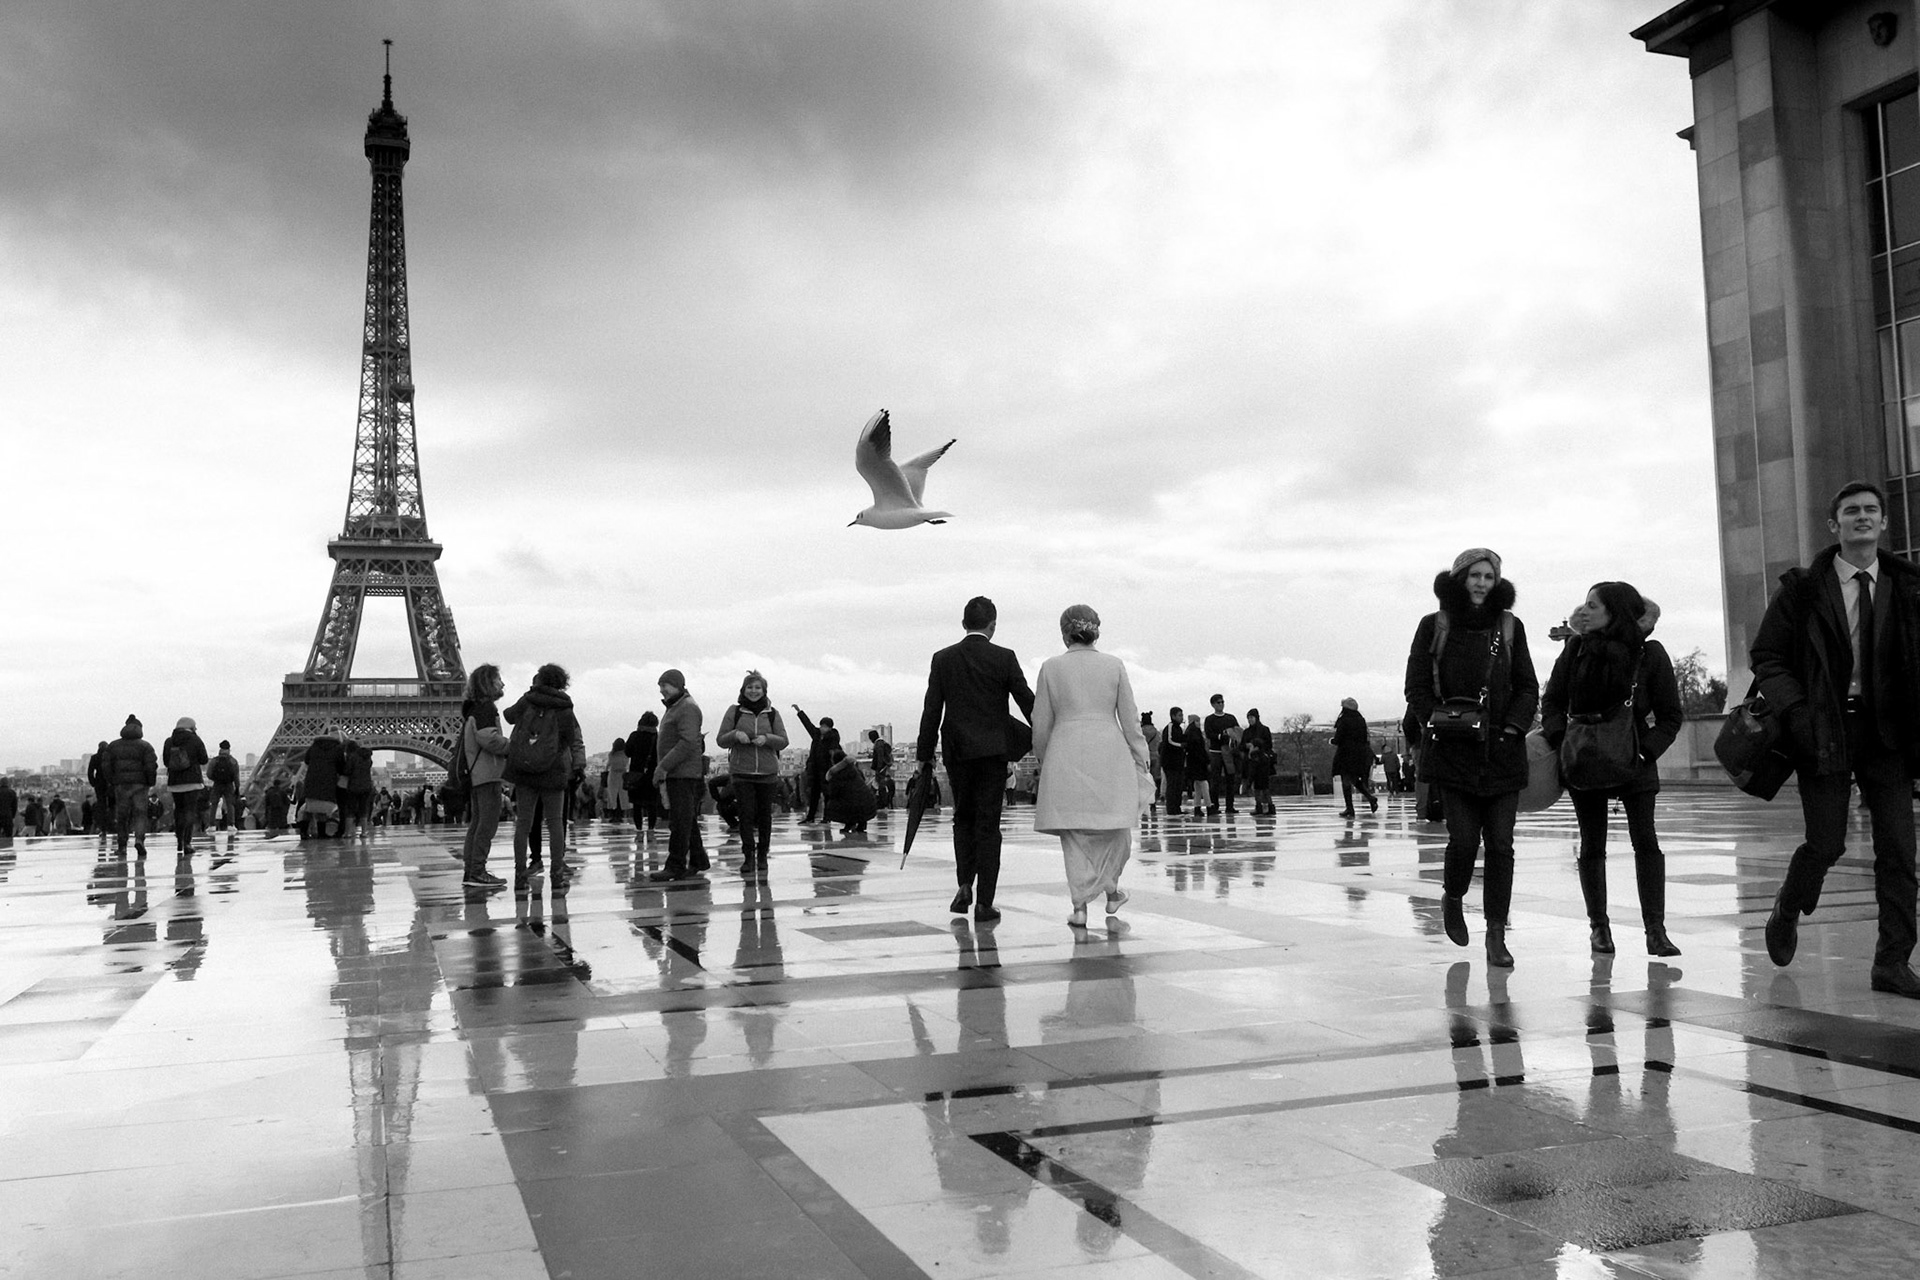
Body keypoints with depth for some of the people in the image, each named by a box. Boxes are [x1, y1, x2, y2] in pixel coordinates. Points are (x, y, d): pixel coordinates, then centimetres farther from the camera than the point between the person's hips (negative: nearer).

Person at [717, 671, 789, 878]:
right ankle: (748, 857, 2)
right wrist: (735, 734, -15)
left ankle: (762, 856, 17)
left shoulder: (772, 713, 6)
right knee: (746, 814, -5)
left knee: (765, 815, 5)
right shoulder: (734, 711, 4)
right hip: (742, 773, -1)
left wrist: (767, 738, -15)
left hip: (768, 773, 1)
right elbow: (720, 740, 5)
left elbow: (783, 741, 4)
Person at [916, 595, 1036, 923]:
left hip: (956, 750, 2)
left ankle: (964, 885, 4)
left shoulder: (943, 659, 1)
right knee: (988, 823, 2)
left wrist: (925, 755, 6)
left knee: (963, 817, 18)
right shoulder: (1004, 658, -4)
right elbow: (1028, 702, -2)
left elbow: (931, 710, 1)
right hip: (993, 749, -2)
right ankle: (984, 901, 0)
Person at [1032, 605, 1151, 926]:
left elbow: (1041, 723, 5)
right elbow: (1130, 720, 4)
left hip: (1066, 755, 0)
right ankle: (1111, 891, 29)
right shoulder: (1114, 665, 3)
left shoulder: (1051, 667, 1)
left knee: (1073, 833, 5)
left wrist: (1044, 759, 19)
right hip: (1110, 753, 0)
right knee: (1115, 827, 18)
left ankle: (1080, 905, 0)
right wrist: (1142, 760, 12)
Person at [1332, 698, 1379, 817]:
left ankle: (1349, 808, -3)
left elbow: (1337, 739, -13)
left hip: (1346, 753, -6)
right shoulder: (1361, 720, 7)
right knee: (1355, 780, 18)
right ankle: (1370, 797, 1)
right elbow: (1365, 738, 10)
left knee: (1346, 781, -1)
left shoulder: (1343, 721, -12)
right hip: (1361, 753, 6)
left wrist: (1333, 741, 8)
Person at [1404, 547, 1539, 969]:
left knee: (1500, 843, -2)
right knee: (1464, 838, -9)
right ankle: (1452, 898, 23)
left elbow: (1528, 686, 11)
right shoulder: (1434, 626, 4)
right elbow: (1417, 688, 3)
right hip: (1452, 749, -2)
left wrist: (1512, 727, -3)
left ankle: (1497, 934, 6)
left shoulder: (1509, 626, 9)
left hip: (1502, 749, 2)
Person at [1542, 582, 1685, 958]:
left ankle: (1655, 930, -6)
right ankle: (1598, 925, 16)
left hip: (1633, 759, -1)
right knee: (1592, 845, 5)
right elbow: (1552, 701, 5)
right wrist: (1559, 739, -11)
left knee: (1646, 842, -9)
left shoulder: (1649, 653, -7)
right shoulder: (1576, 650, -1)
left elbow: (1670, 715, -2)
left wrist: (1647, 750, -14)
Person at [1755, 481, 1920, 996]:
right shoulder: (1802, 589, 0)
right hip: (1825, 730, -2)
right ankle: (1786, 911, 28)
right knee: (1826, 844, -2)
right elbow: (1766, 657, 1)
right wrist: (1796, 711, -12)